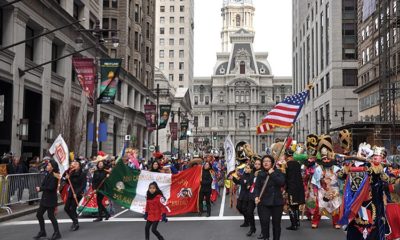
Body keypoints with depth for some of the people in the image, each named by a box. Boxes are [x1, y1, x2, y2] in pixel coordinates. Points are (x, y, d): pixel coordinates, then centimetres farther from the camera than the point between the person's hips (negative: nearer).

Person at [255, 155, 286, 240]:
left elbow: (282, 183, -15)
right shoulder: (260, 174, 5)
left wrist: (272, 174, -15)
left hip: (277, 201, 0)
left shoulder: (278, 172, 1)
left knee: (276, 223, 7)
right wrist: (257, 196, -15)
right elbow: (257, 187, 1)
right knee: (264, 221, -12)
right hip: (264, 202, 0)